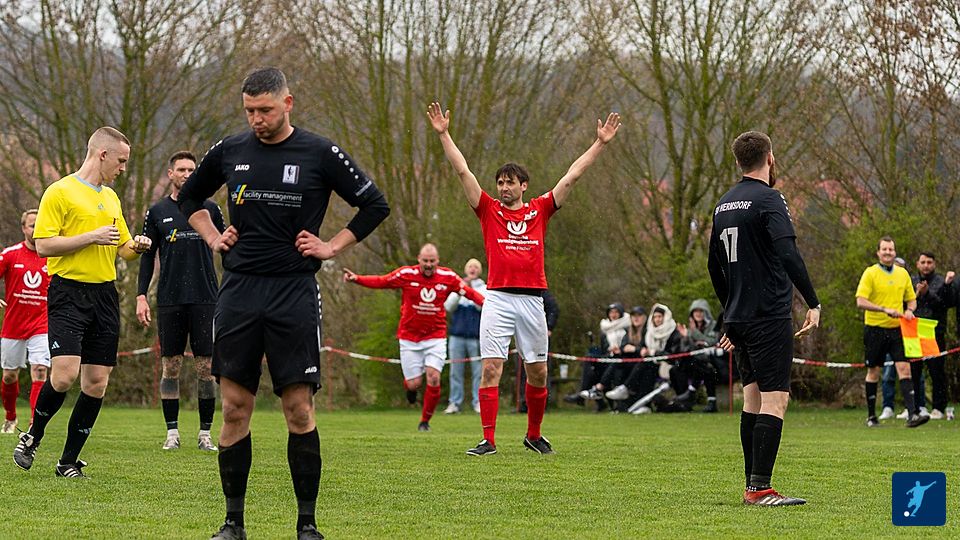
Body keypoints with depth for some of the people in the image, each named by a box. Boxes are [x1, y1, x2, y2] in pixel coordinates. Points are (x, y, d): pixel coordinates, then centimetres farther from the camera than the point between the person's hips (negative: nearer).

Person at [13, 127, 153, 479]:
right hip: (68, 293, -7)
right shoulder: (60, 192, -4)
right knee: (65, 374, -19)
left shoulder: (111, 198, 19)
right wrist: (93, 237, -15)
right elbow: (43, 245, -11)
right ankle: (32, 437, 6)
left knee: (96, 383, 1)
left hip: (105, 295, 7)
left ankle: (69, 462, 9)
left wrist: (136, 247, 5)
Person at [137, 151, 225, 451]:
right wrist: (141, 296, 2)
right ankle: (172, 432, 8)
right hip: (169, 300, 1)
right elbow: (146, 256, 10)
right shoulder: (157, 212, 8)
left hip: (205, 299, 0)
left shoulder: (210, 209, 7)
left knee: (205, 367, -2)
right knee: (170, 366, 1)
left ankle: (205, 433, 4)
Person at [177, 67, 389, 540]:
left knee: (299, 408, -4)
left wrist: (332, 247, 0)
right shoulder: (228, 152, 7)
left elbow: (375, 206, 5)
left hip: (294, 292, -3)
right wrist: (213, 238, 12)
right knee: (235, 407, 1)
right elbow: (189, 198, 25)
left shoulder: (320, 154, -2)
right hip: (238, 290, 3)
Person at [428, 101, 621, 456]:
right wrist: (443, 135, -1)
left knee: (538, 373, 7)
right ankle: (488, 440, -9)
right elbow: (463, 172, 4)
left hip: (532, 300, 2)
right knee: (491, 369, -9)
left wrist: (600, 144, 11)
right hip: (498, 298, -2)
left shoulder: (539, 211, 11)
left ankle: (534, 435, 24)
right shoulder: (489, 210, 8)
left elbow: (572, 176, 11)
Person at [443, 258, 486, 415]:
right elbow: (448, 306, 2)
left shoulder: (484, 288, 6)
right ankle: (454, 403, 4)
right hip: (457, 335, 2)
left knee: (478, 371, -4)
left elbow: (482, 305, -10)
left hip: (476, 337, -2)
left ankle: (478, 402, -1)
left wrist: (471, 288, -16)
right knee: (455, 371, 1)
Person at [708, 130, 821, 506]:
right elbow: (788, 254, -22)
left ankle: (752, 487, 13)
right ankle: (760, 489, -14)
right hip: (770, 319, -8)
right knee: (775, 401, -9)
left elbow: (715, 266, 22)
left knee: (753, 400, 13)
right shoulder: (768, 200, -11)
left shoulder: (724, 205, 15)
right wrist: (813, 303, -18)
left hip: (739, 319, 8)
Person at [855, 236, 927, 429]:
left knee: (904, 368, -10)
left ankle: (913, 414, -17)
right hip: (875, 328, -3)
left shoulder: (903, 274, 10)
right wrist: (885, 309, -24)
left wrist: (909, 310, -4)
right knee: (873, 371, 6)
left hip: (897, 328, 3)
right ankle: (871, 416, 18)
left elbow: (911, 299, 19)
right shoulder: (870, 273, -5)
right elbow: (861, 301, -13)